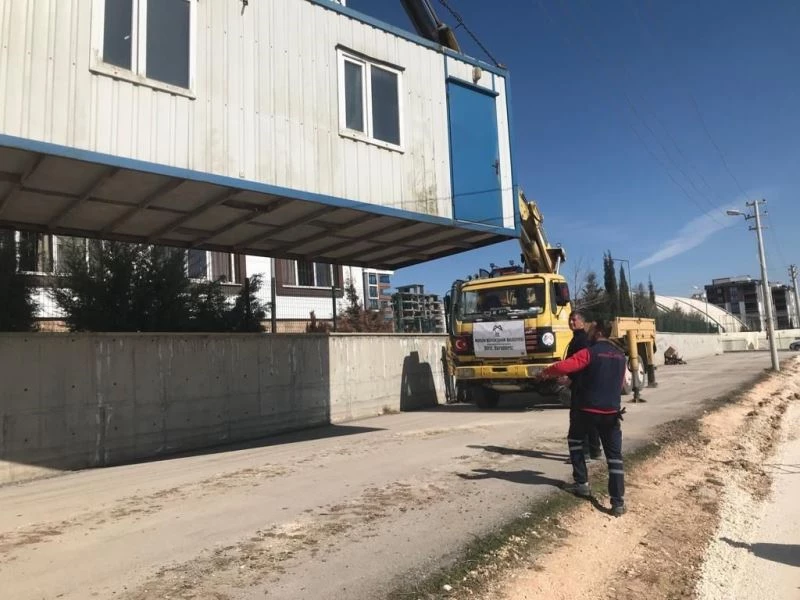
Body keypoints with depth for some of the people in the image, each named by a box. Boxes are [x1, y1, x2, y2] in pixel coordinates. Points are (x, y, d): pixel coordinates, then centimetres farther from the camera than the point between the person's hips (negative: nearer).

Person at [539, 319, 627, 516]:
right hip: (612, 411, 4)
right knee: (614, 455, 5)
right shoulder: (620, 355, 9)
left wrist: (546, 372, -7)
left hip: (588, 409, -4)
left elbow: (565, 366, -24)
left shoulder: (590, 352, -12)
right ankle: (618, 502, -1)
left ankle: (582, 484, 20)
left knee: (575, 440, 21)